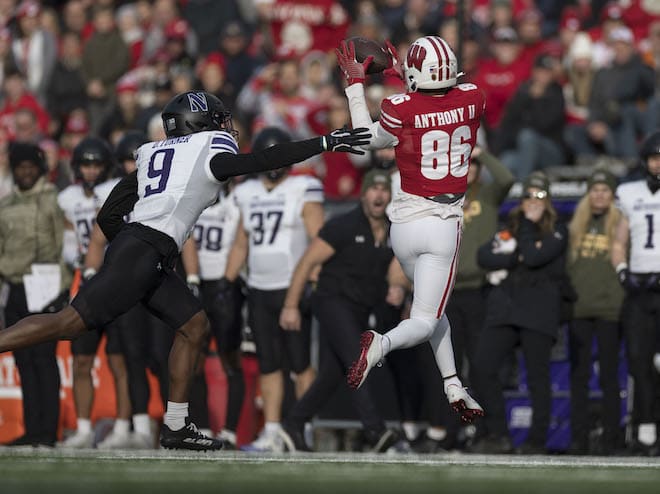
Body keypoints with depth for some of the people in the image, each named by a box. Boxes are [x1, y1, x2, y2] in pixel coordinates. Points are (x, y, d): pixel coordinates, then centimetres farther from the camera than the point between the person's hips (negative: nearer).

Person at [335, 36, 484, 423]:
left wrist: (355, 83, 12)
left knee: (433, 307, 22)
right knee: (424, 320, -1)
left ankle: (453, 387, 16)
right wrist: (407, 79, 21)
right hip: (444, 224, -1)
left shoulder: (401, 110, -13)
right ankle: (383, 344, -32)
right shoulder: (473, 99, -6)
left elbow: (370, 138, 8)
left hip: (405, 223, 1)